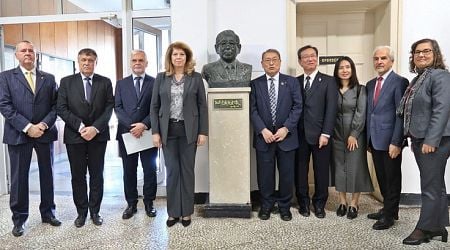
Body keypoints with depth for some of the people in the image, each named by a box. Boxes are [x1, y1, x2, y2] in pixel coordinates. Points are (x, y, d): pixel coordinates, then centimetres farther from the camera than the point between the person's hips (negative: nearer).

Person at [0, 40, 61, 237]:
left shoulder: (49, 78, 11)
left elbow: (55, 105, 5)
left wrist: (44, 124, -12)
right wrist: (27, 127, -15)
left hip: (45, 133, 2)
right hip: (18, 134, -2)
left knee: (47, 175, 9)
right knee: (19, 178, 4)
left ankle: (48, 213, 23)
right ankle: (19, 219, 17)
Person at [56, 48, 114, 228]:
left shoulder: (105, 82, 4)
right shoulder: (66, 82, 4)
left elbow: (109, 108, -2)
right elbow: (61, 108, -2)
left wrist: (95, 128, -13)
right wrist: (80, 126, -13)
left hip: (98, 135, 0)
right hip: (74, 136, 0)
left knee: (97, 175, 7)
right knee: (78, 176, 7)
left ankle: (95, 211, 19)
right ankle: (81, 212, 20)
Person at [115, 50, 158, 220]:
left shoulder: (155, 83, 4)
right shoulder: (121, 84, 11)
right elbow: (118, 108, 2)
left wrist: (144, 125, -15)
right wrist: (131, 126, -12)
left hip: (148, 133, -1)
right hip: (127, 133, 2)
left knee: (150, 170, 5)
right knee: (129, 171, 8)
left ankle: (149, 203, 19)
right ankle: (131, 204, 20)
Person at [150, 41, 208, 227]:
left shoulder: (196, 78, 2)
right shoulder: (161, 78, 5)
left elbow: (202, 106, 1)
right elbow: (154, 106, 5)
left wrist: (203, 132, -4)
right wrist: (155, 132, -2)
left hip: (188, 131, -1)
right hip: (168, 130, 1)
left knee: (187, 171, 6)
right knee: (172, 171, 5)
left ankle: (187, 212, 19)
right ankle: (173, 212, 18)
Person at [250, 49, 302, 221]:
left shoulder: (292, 82, 5)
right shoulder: (255, 84, 6)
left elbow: (297, 107, -1)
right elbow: (253, 110, 0)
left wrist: (286, 128, -12)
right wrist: (263, 130, -13)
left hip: (286, 136, 0)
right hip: (264, 136, 0)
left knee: (286, 174, 8)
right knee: (265, 174, 7)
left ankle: (284, 206, 25)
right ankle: (266, 206, 23)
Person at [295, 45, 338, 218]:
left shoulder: (328, 81, 3)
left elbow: (331, 108, -4)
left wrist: (325, 134, -11)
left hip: (320, 135, -1)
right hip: (299, 135, 2)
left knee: (321, 171, 6)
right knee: (300, 170, 7)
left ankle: (319, 204, 23)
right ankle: (303, 203, 23)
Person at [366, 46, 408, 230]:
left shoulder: (400, 82, -8)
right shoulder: (370, 84, 13)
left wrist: (396, 142, -18)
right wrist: (368, 139, 10)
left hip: (390, 140, -6)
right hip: (374, 140, 7)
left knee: (392, 178, 6)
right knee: (382, 178, 15)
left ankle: (389, 215, 18)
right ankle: (387, 208, 30)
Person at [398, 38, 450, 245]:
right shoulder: (418, 79, 16)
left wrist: (431, 141, -22)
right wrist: (415, 139, 16)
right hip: (420, 139, 9)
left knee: (431, 187, -1)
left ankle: (425, 229, 9)